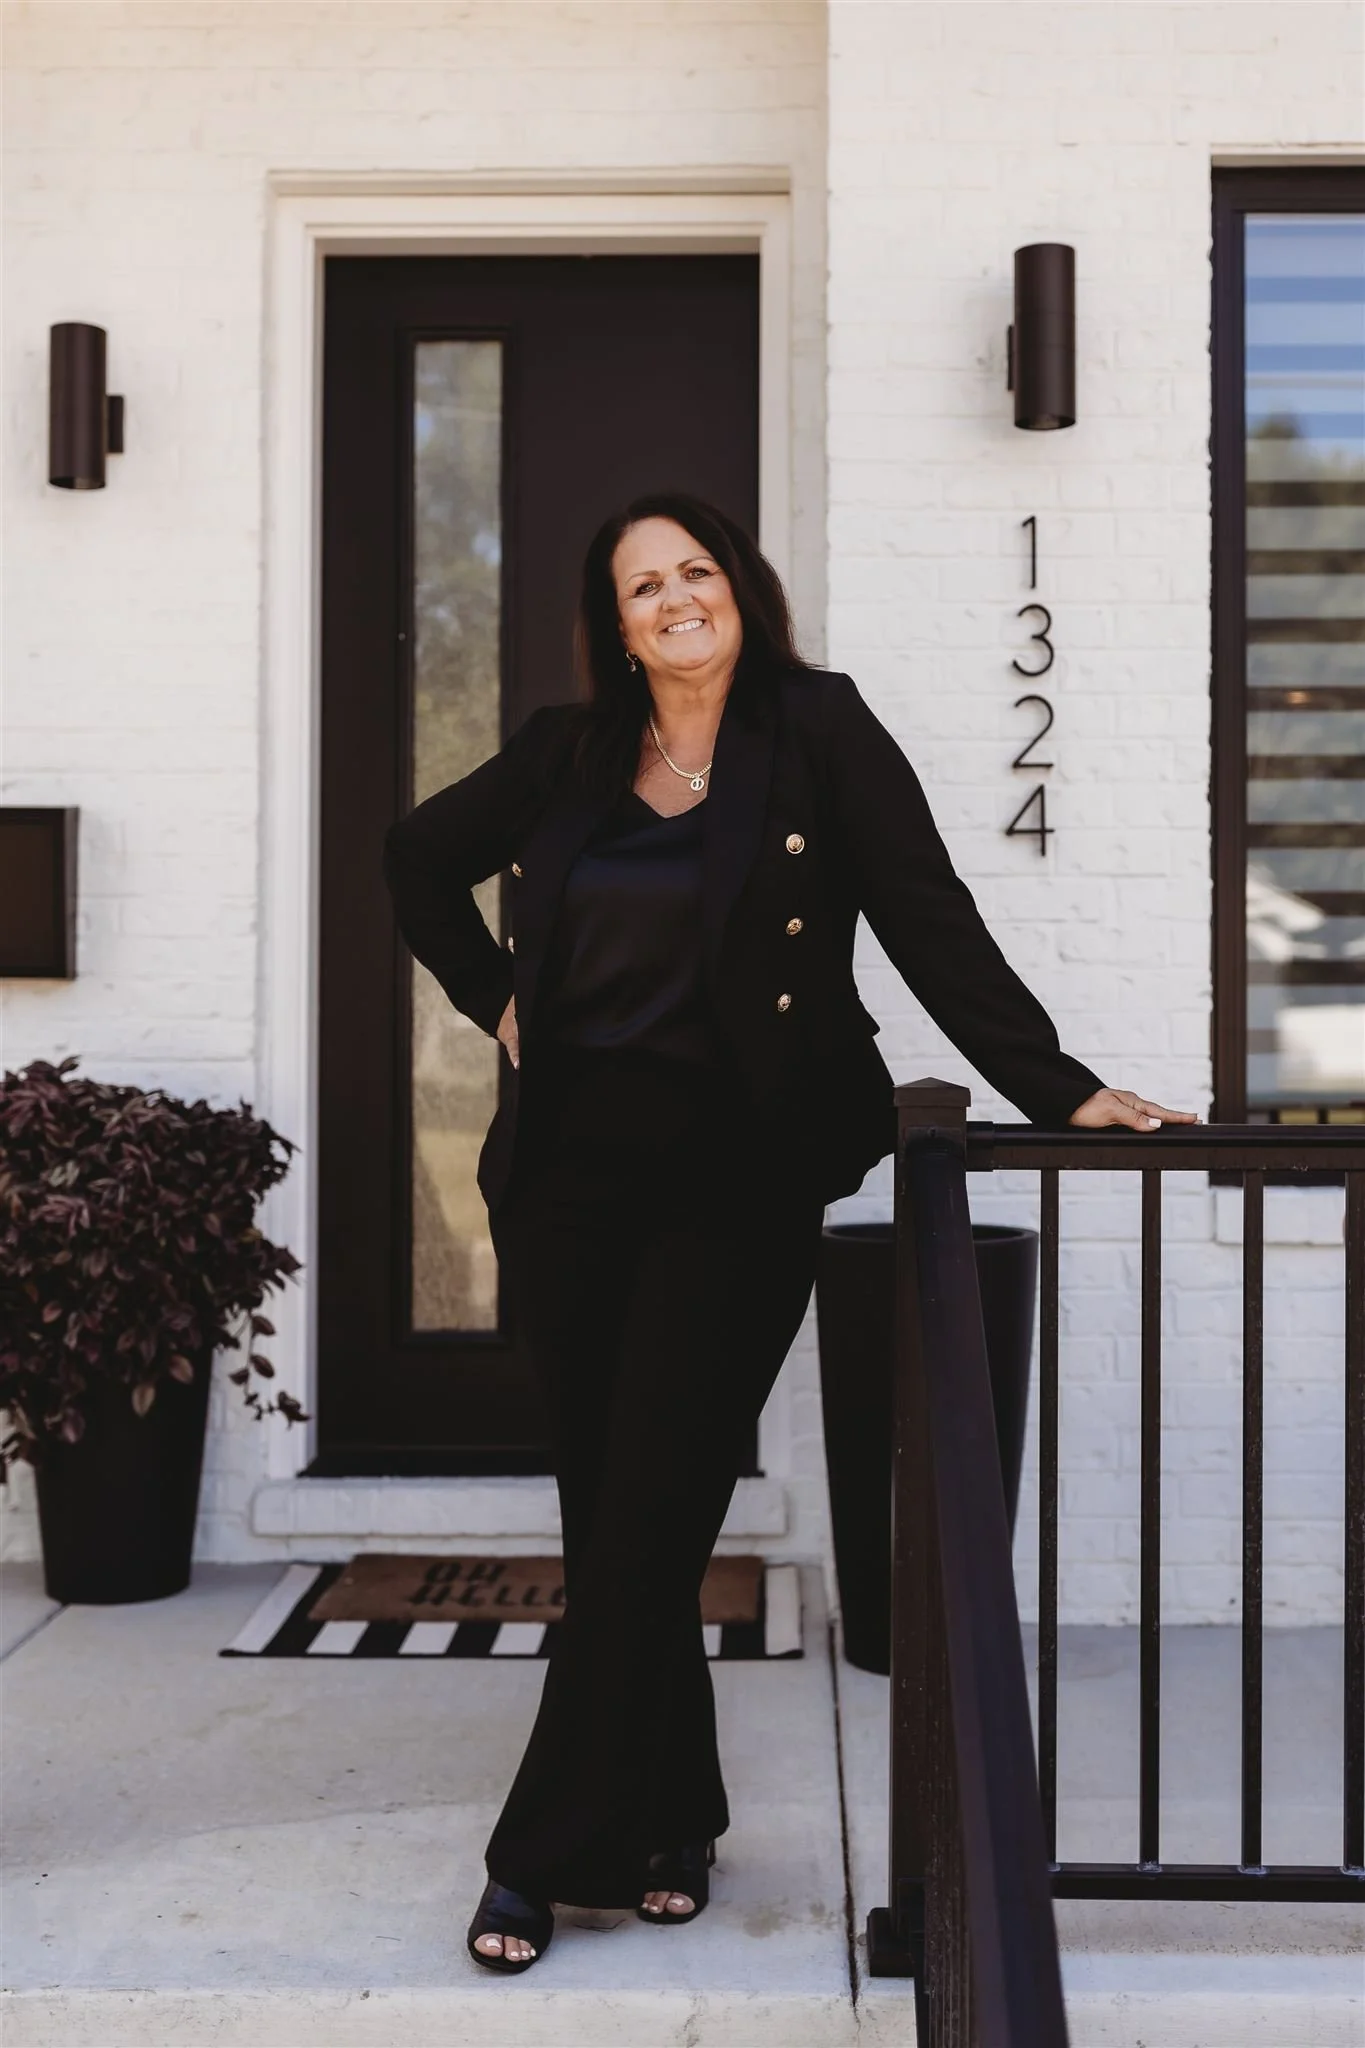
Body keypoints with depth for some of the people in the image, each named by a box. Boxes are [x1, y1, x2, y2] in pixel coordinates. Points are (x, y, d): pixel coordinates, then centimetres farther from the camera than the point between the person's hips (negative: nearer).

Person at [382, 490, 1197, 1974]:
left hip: (739, 1176, -4)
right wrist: (496, 997, 14)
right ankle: (666, 1825, 22)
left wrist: (1060, 1090, -12)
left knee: (649, 1517, -4)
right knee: (603, 1512, 7)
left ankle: (548, 1855, 6)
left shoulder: (818, 730, 0)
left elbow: (932, 924, -5)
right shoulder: (567, 755, 10)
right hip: (570, 1170, 4)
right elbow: (419, 857, 26)